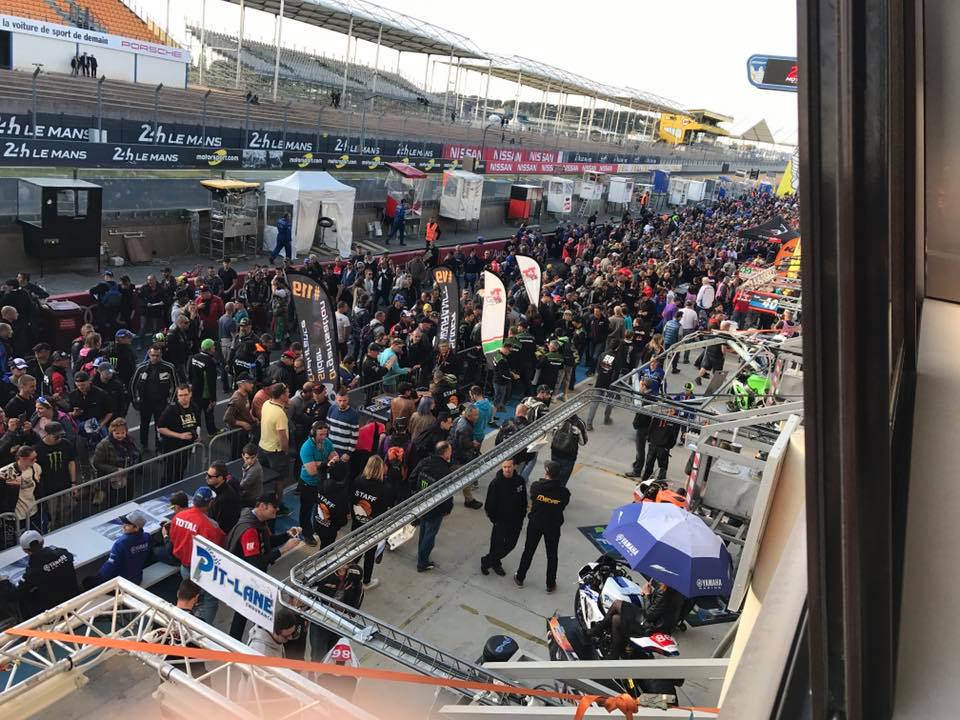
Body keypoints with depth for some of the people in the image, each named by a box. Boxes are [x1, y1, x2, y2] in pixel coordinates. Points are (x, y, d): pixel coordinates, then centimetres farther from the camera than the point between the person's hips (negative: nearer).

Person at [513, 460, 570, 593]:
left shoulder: (536, 486, -21)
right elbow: (563, 506, -6)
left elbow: (531, 503, -5)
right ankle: (550, 584, 29)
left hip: (535, 523, 0)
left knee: (528, 551, 19)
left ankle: (520, 578, 33)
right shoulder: (563, 491, -19)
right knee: (552, 555, 17)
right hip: (553, 526, 0)